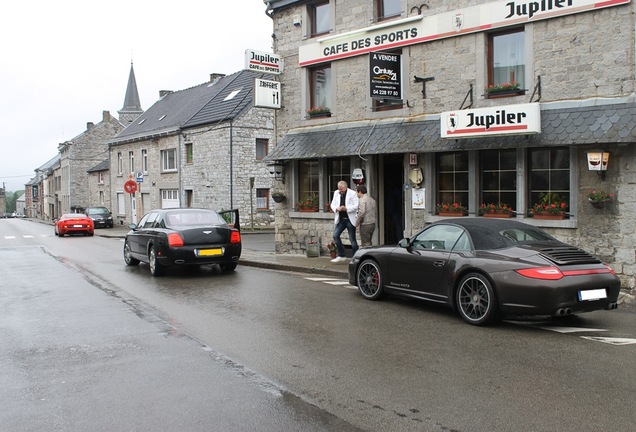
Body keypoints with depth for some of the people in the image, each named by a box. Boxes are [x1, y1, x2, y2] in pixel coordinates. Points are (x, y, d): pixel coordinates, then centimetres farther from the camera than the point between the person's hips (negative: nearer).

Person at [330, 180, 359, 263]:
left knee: (352, 239, 0)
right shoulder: (336, 193, 8)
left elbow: (356, 206, -13)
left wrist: (346, 208, -25)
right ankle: (341, 256, 7)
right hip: (340, 219, 5)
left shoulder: (352, 194, -8)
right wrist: (336, 208, -12)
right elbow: (332, 204, 11)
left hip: (350, 219, -5)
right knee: (335, 235, -5)